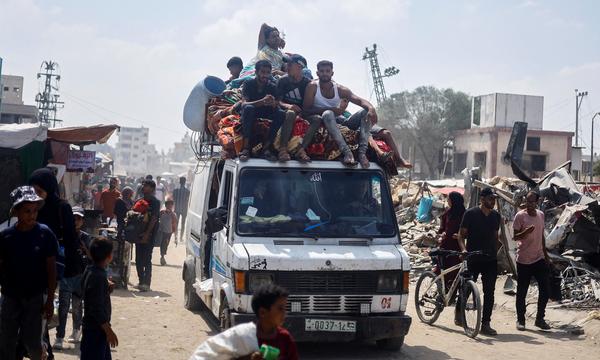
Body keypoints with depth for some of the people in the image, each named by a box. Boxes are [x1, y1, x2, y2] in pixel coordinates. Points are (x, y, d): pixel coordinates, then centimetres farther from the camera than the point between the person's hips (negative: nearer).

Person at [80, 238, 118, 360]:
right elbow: (97, 308, -26)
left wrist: (107, 289, 5)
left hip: (93, 326, 10)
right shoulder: (98, 277, -25)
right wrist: (109, 331, -22)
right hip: (96, 328, -10)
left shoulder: (90, 271, 4)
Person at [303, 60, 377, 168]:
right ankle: (346, 151, -49)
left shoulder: (340, 90, 7)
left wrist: (371, 108, -31)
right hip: (324, 122, -4)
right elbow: (307, 110, -12)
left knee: (365, 112, -15)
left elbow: (359, 100, -6)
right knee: (328, 114, -36)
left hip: (339, 122, 4)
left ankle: (362, 152, -34)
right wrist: (332, 109, -23)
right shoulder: (312, 87, 0)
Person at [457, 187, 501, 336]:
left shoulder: (496, 216, 10)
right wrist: (463, 249, -20)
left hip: (490, 260, 4)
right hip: (473, 259, -4)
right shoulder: (471, 214, -5)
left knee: (489, 292, 1)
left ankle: (485, 324, 4)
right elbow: (461, 235, -4)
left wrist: (494, 252, 16)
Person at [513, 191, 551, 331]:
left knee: (545, 290, 2)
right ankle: (520, 320, 14)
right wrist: (526, 232, -28)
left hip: (539, 259, 5)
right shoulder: (520, 215, -8)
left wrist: (545, 254, 19)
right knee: (521, 292, 3)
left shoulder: (540, 215, 9)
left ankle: (540, 319, 15)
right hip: (523, 260, -5)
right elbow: (515, 236, -8)